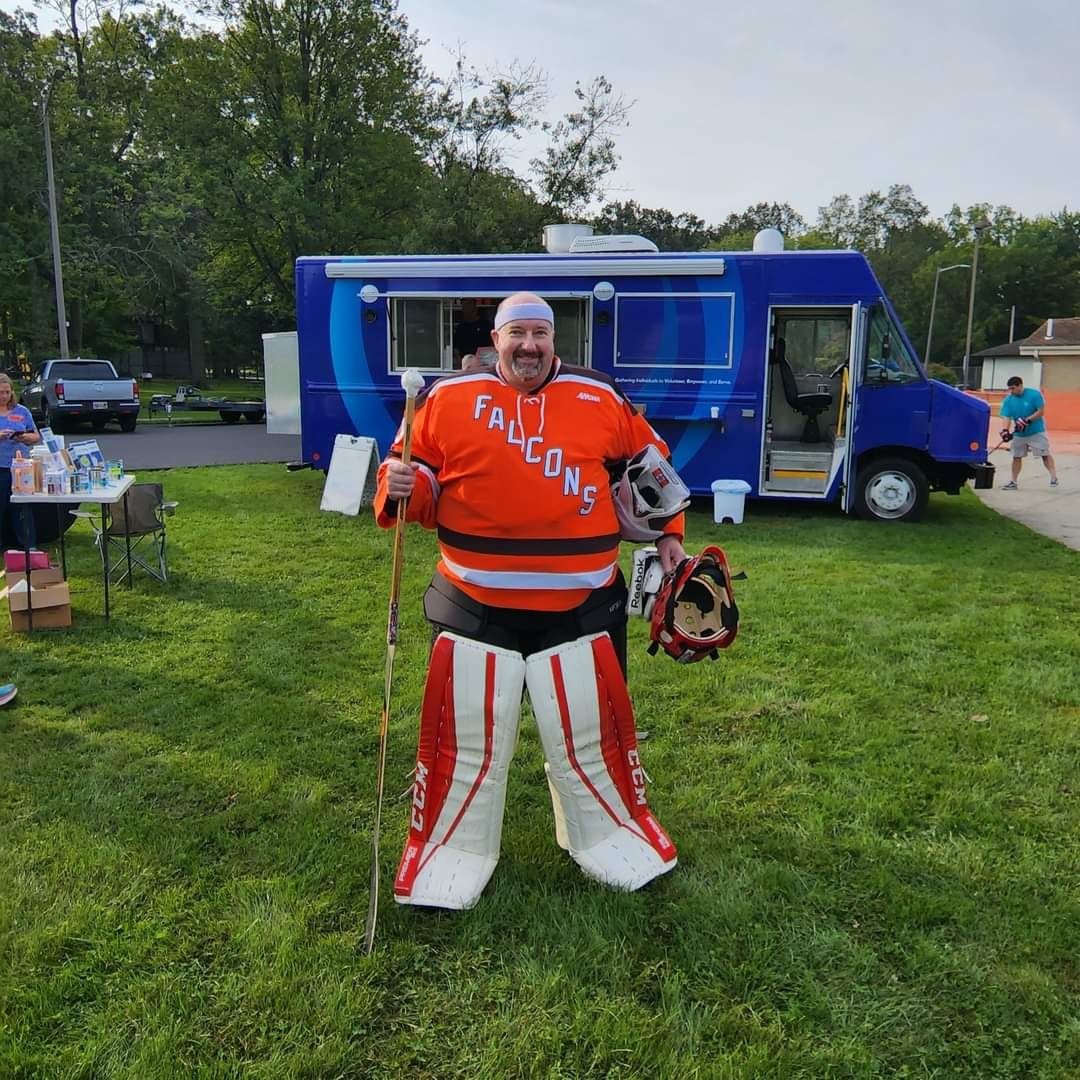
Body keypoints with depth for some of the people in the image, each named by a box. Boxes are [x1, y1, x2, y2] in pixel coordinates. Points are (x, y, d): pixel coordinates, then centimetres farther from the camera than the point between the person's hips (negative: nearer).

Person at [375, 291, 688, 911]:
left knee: (589, 739, 16)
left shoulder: (601, 399, 4)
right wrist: (399, 487, -18)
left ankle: (611, 840, 40)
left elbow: (647, 463, 16)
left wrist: (667, 533, 13)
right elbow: (417, 471, 5)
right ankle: (456, 858, 32)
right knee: (467, 743, 10)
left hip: (579, 607, 1)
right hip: (476, 608, 0)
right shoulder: (450, 400, 0)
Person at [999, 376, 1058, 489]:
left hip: (1037, 431, -4)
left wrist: (1027, 420, -25)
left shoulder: (1034, 394, -15)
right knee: (1016, 457, 8)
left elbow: (1041, 411, -14)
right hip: (1019, 434, 4)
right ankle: (1013, 482, 15)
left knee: (1045, 454, -7)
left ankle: (1054, 478, -3)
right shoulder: (1008, 400, -6)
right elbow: (1007, 417, -10)